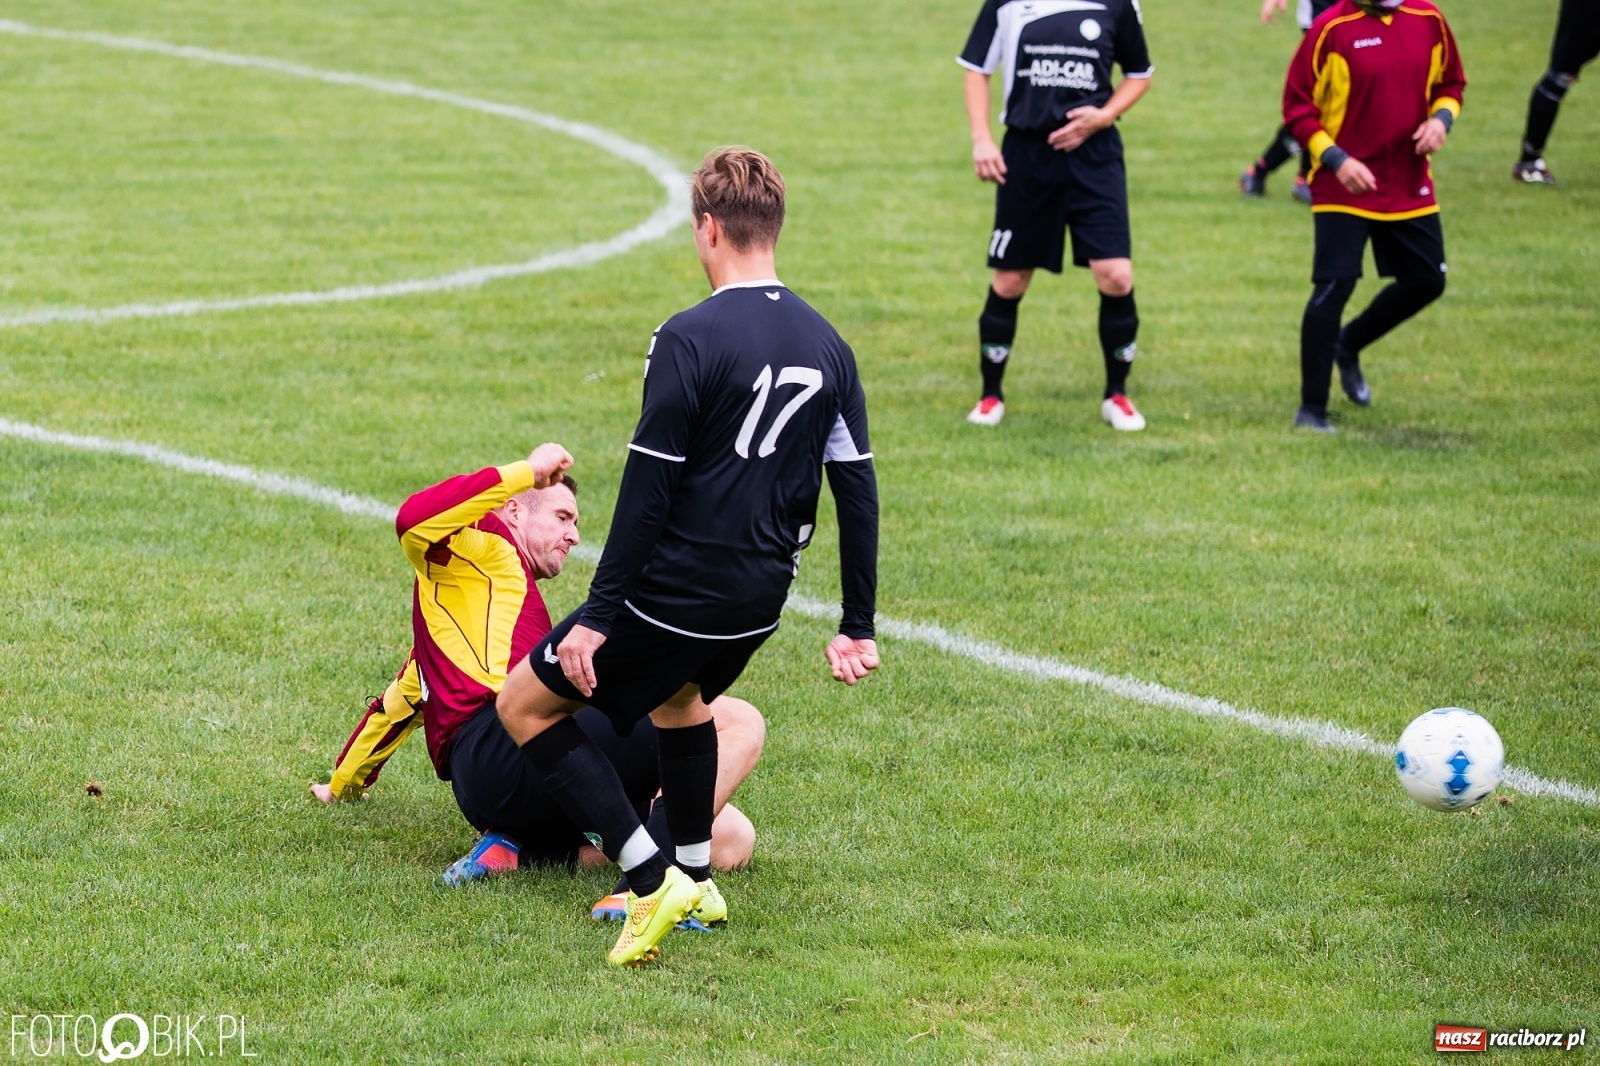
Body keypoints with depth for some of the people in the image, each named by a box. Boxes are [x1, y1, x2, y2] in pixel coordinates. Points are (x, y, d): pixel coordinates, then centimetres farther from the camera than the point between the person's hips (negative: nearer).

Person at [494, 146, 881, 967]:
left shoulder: (690, 339, -17)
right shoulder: (826, 344, 4)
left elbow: (647, 492, -18)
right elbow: (857, 491, 7)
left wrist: (598, 616, -13)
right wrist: (858, 628, 13)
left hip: (676, 588, -7)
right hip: (760, 600, 7)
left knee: (524, 704, 6)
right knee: (680, 694, 36)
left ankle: (650, 876, -3)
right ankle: (694, 881, 38)